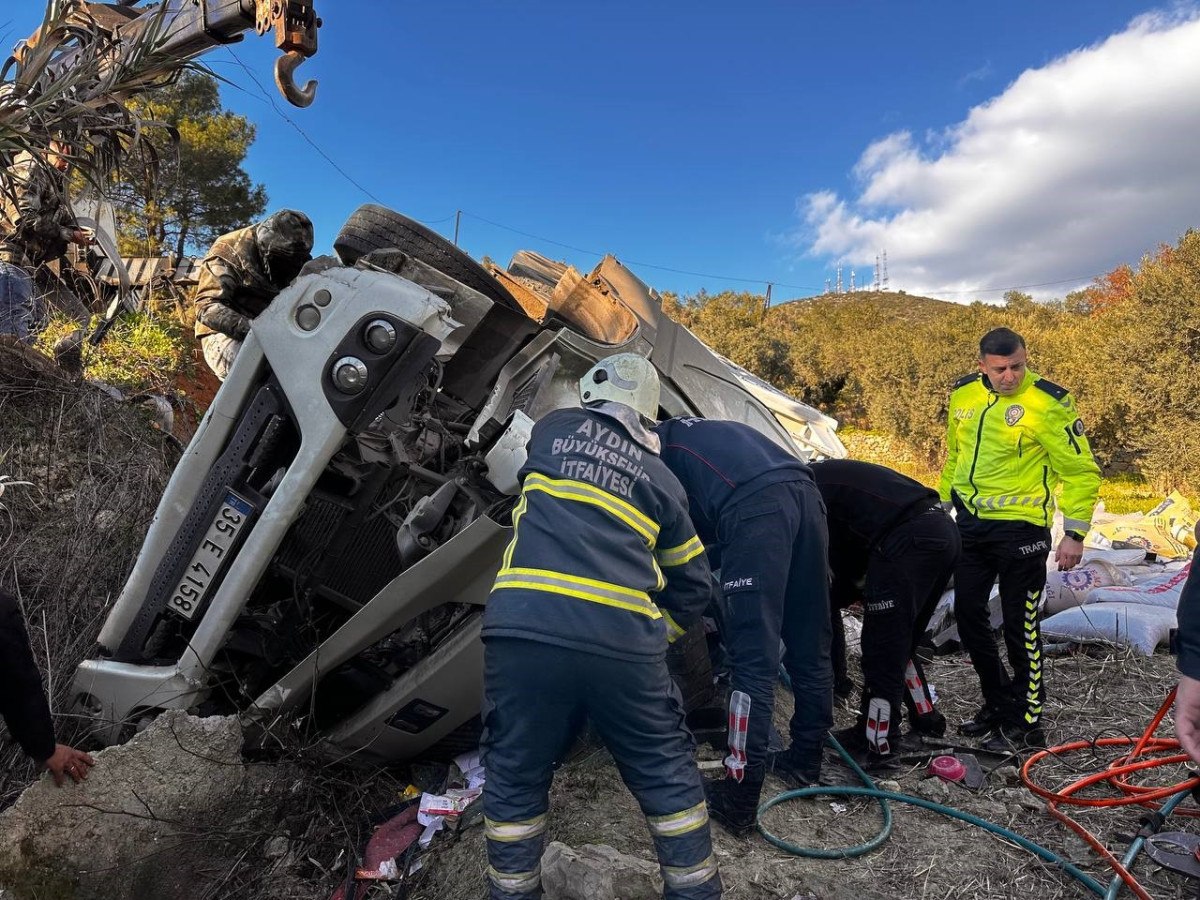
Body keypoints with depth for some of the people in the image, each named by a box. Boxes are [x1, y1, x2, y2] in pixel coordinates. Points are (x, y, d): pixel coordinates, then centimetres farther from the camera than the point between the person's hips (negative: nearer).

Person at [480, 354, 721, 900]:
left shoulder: (554, 429, 17)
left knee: (514, 776, 19)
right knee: (667, 775, 20)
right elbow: (692, 585, 22)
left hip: (523, 627, 0)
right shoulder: (661, 479, 19)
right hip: (623, 641, 1)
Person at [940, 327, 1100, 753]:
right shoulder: (963, 395, 3)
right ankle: (997, 703, 30)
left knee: (1020, 627, 1)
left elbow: (1081, 471, -10)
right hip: (970, 523, 6)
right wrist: (942, 505, 18)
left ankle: (1026, 725, 16)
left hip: (1020, 528, -6)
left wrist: (1075, 533, -12)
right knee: (968, 615, 12)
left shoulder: (1047, 404, -14)